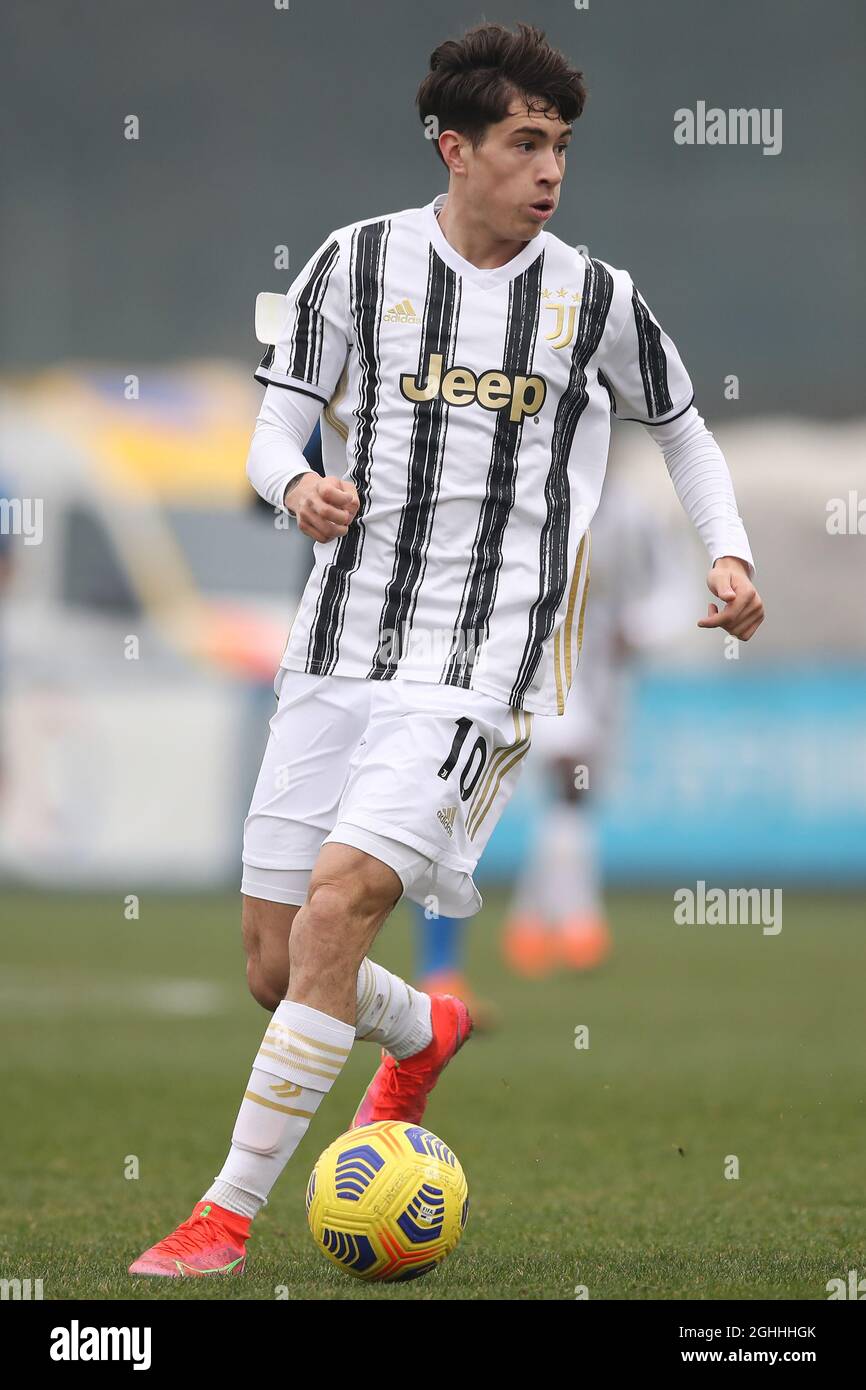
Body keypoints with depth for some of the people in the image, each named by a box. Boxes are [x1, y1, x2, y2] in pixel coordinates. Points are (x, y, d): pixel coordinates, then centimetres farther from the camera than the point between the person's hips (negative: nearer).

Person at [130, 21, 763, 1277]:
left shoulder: (594, 300, 5)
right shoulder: (359, 263, 4)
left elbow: (681, 427, 22)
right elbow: (276, 428, 6)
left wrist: (729, 552, 6)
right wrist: (300, 485, -17)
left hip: (482, 670, -3)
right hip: (337, 653, 3)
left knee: (338, 902, -23)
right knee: (275, 970, 5)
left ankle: (229, 1214, -16)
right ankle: (424, 1037, 41)